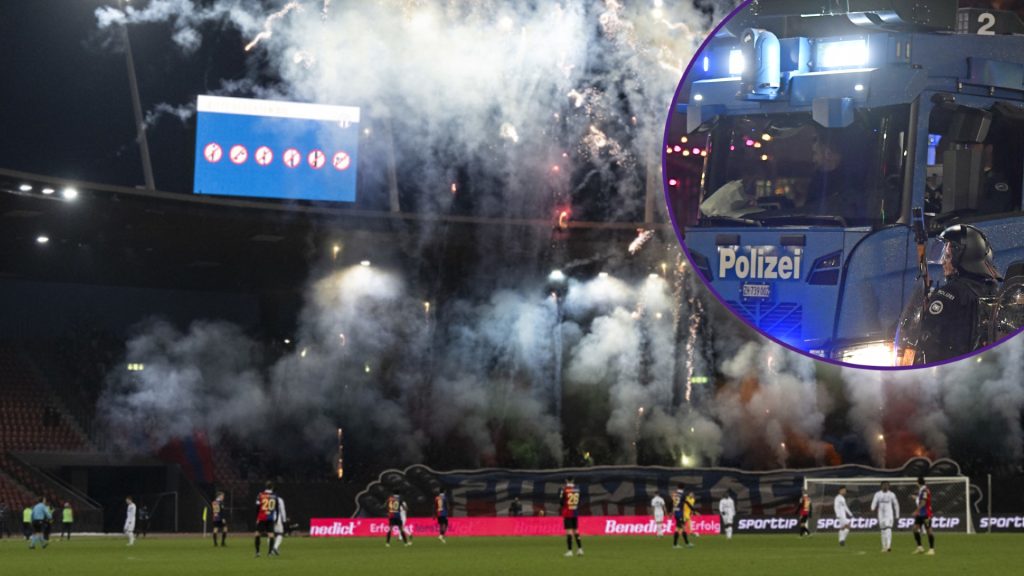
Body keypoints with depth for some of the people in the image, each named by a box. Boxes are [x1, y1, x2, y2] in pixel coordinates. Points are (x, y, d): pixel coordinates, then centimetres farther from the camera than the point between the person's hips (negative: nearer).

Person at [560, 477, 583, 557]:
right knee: (576, 531, 13)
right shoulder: (577, 489, 2)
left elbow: (561, 502, -7)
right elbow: (579, 501, 9)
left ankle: (570, 551, -9)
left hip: (567, 513, -4)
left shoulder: (564, 489, -11)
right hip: (575, 513, 4)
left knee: (569, 531, -5)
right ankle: (580, 549, 10)